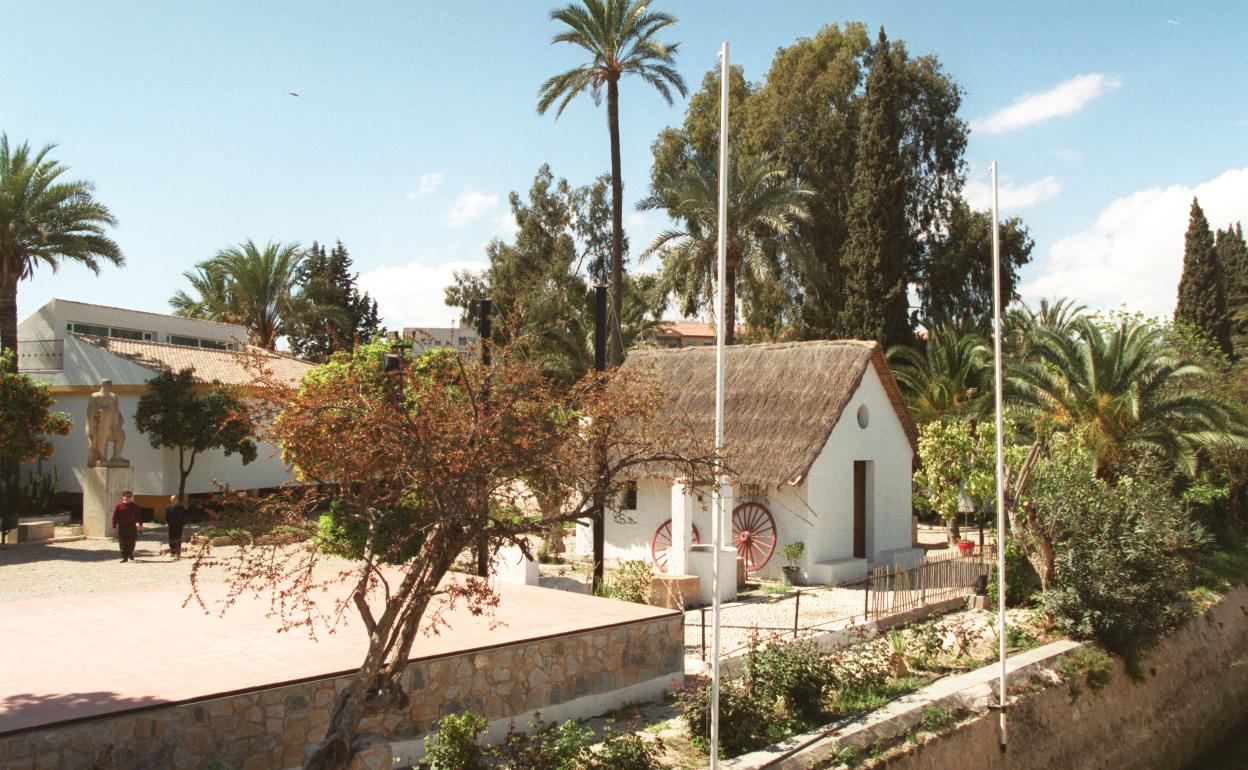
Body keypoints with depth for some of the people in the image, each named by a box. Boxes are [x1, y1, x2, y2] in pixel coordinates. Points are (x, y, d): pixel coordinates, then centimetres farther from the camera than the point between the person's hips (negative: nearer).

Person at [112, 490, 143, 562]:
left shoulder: (135, 506, 7)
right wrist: (114, 526, -4)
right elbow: (115, 516, 1)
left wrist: (140, 524, 6)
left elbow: (138, 516, 10)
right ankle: (124, 557, 2)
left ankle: (131, 556, 24)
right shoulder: (119, 506, 1)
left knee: (132, 543, 7)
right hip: (122, 526, -2)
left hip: (132, 527, 2)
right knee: (123, 543, -1)